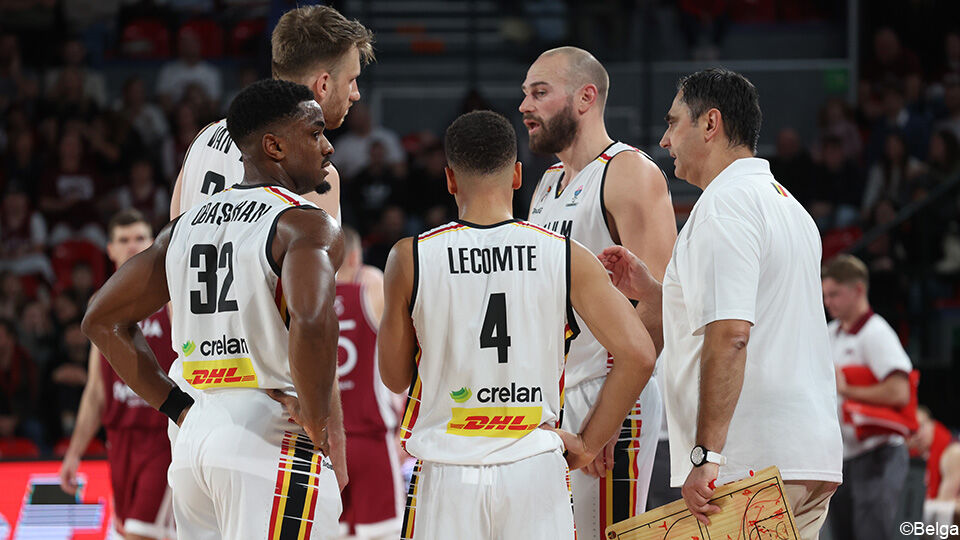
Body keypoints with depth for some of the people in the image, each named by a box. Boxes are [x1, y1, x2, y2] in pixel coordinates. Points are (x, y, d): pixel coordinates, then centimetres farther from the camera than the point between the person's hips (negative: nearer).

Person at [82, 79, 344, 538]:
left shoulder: (187, 226, 15)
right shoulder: (307, 225, -8)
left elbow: (101, 320, 20)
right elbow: (312, 322, -28)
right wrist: (316, 422, -14)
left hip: (195, 437, 8)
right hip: (272, 444, -8)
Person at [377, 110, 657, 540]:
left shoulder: (410, 258, -3)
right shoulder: (567, 258, -2)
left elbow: (395, 377, 7)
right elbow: (638, 355, -7)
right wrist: (588, 444, 3)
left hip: (447, 477, 0)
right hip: (536, 470, 1)